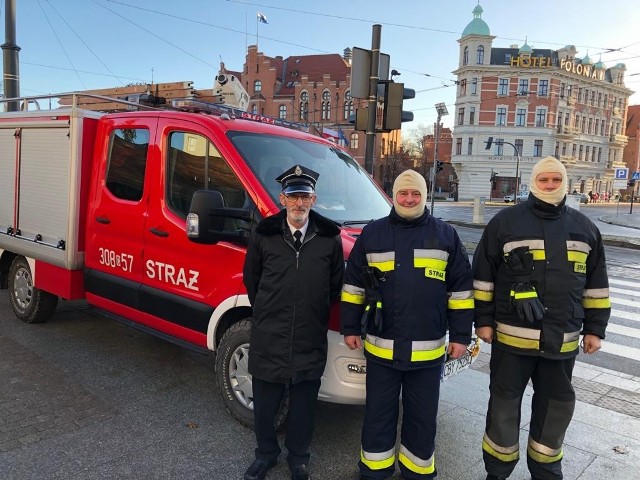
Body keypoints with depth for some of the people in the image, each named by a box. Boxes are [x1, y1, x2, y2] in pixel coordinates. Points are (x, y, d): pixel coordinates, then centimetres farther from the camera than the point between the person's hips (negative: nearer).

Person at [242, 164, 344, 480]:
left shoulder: (329, 237, -3)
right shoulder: (264, 234, -3)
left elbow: (336, 285, 6)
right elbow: (251, 279, 8)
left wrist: (315, 313, 8)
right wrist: (267, 312, 10)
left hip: (310, 339, 0)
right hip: (268, 336, 1)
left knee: (303, 404, 14)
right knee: (265, 401, 14)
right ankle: (265, 454, 38)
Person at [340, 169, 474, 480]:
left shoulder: (446, 235, 2)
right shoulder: (372, 234, 3)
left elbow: (461, 289, 4)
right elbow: (353, 285, 7)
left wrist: (460, 335, 1)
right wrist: (350, 328, 5)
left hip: (428, 350, 0)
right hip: (380, 347, 0)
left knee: (422, 418, 14)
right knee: (378, 415, 13)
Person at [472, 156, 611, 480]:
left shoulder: (584, 228, 8)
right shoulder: (505, 222, -3)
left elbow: (596, 283, 13)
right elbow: (483, 276, -1)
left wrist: (595, 328, 10)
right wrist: (483, 321, -3)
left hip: (562, 339, 4)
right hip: (512, 335, -3)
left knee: (557, 405, 16)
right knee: (504, 403, 7)